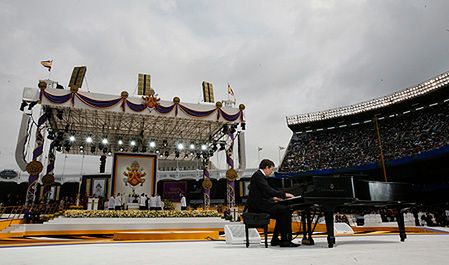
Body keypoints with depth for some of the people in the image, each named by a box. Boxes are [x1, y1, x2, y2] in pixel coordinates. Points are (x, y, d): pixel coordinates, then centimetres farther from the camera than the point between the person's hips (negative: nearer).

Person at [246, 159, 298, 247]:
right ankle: (284, 240, -9)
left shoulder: (259, 175, 20)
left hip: (259, 204, 11)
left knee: (282, 212, 12)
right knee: (286, 210, -15)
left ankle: (275, 239, 14)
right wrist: (284, 194, -16)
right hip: (257, 206, -11)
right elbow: (268, 190, -22)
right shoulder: (258, 175, -13)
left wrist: (273, 198, 13)